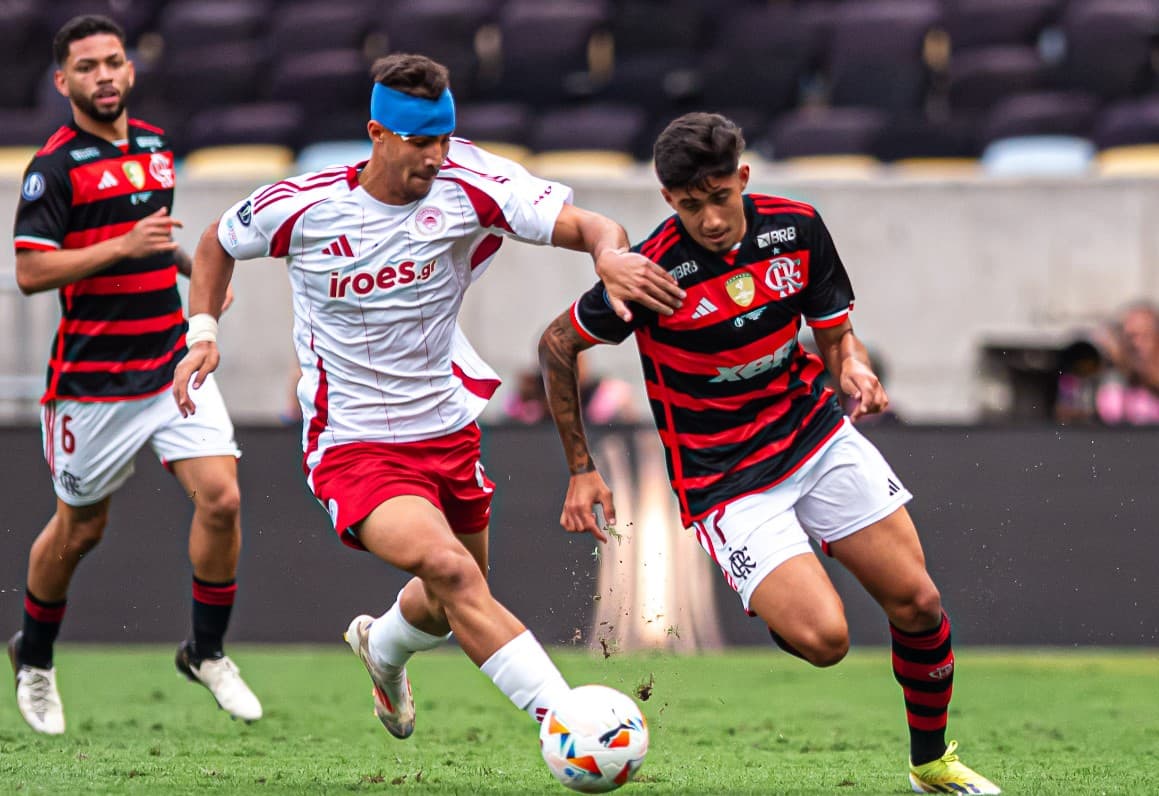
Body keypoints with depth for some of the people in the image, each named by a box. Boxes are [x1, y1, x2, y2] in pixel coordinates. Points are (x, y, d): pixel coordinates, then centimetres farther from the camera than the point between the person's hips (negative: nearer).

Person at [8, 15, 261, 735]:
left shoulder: (156, 144, 11)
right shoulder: (56, 164, -11)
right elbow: (30, 271, -18)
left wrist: (189, 264, 13)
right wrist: (123, 246, -24)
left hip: (174, 361, 5)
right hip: (93, 375, -5)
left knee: (220, 499, -11)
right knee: (80, 529, 8)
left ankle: (207, 652, 9)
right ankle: (35, 659, 33)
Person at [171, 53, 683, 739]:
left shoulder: (464, 185, -12)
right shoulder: (301, 205, -13)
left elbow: (588, 225, -19)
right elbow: (217, 246, 8)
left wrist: (611, 253, -42)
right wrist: (204, 334, -6)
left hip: (447, 430, 4)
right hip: (352, 445, -4)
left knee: (455, 602, 22)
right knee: (450, 570, -29)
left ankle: (383, 646, 59)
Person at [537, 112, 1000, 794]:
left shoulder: (796, 227, -6)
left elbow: (835, 332, 6)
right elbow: (558, 346, -4)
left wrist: (854, 368, -18)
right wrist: (582, 470, -3)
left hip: (817, 432, 5)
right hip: (725, 477, -5)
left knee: (918, 604, -1)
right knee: (823, 638, -21)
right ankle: (768, 607, 16)